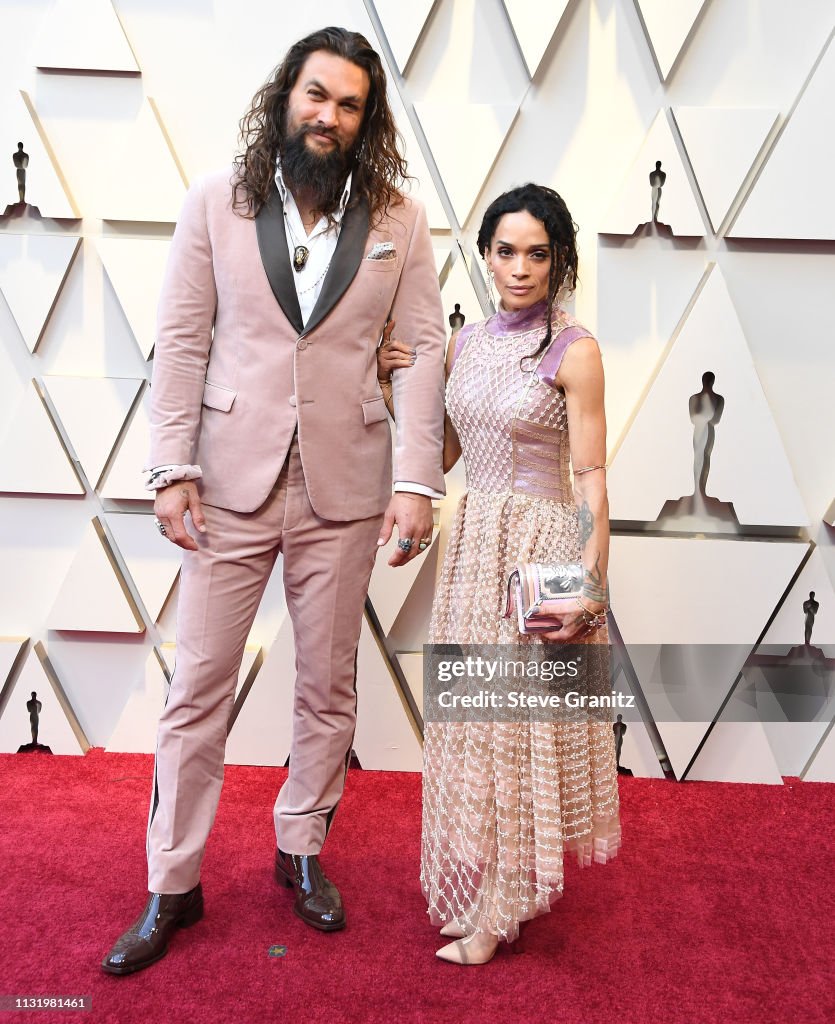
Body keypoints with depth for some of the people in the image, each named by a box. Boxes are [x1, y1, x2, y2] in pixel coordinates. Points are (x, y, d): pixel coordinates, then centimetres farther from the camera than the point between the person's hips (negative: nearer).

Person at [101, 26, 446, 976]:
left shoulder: (398, 220, 3)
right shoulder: (215, 202, 2)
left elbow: (423, 351, 0)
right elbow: (181, 342, 0)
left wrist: (418, 480, -8)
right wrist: (172, 470, -7)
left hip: (344, 489, 1)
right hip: (231, 481, 0)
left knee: (328, 685, 13)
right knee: (198, 686, 5)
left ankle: (302, 851, 35)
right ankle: (171, 886, 23)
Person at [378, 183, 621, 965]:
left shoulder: (573, 350, -9)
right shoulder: (464, 342, 9)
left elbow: (590, 476, -11)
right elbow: (440, 455, 13)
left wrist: (591, 583, -17)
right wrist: (401, 384, 2)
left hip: (541, 549, -6)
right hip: (473, 545, 6)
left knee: (520, 722, 4)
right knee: (471, 716, 13)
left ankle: (497, 908, 22)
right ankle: (473, 881, 34)